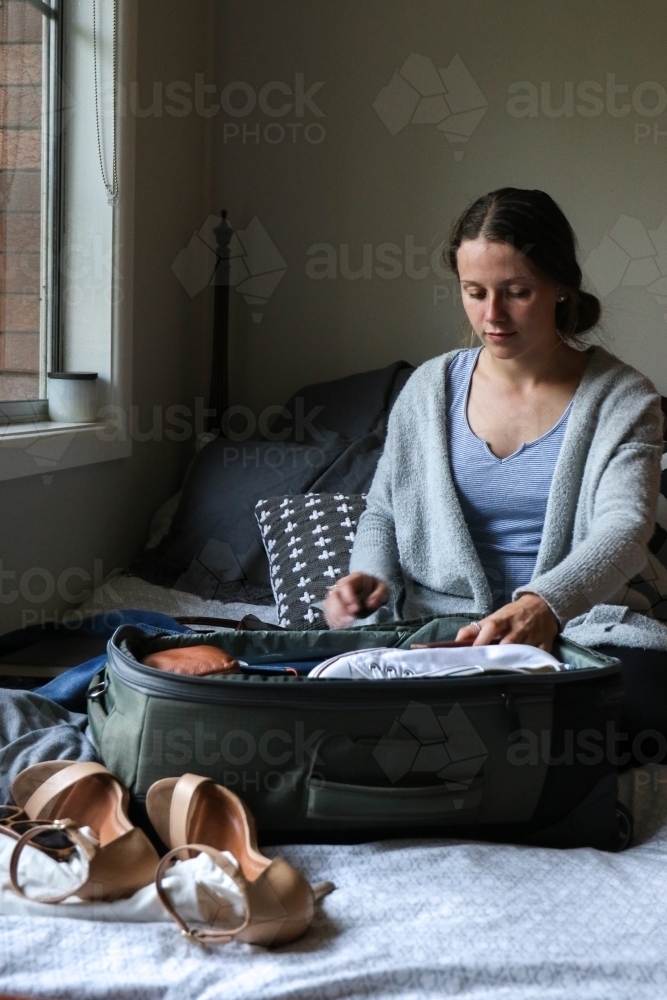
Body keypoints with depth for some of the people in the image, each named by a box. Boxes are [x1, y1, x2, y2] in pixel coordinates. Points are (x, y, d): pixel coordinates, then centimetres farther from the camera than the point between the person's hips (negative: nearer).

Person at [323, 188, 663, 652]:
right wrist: (370, 576, -6)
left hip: (561, 636, 0)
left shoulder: (623, 399, 0)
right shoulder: (430, 388, 9)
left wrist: (545, 605, -35)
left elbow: (625, 531, -15)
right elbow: (382, 514, 18)